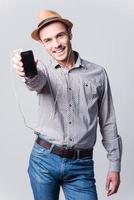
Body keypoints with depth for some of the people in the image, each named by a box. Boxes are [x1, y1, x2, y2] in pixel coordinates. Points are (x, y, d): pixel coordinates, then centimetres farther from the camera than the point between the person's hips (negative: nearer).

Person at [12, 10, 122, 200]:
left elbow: (108, 122, 6)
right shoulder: (43, 71, 2)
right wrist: (28, 72, -48)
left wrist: (115, 165, 4)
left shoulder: (98, 73, 3)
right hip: (43, 160, 1)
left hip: (81, 165, 0)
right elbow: (36, 82, -24)